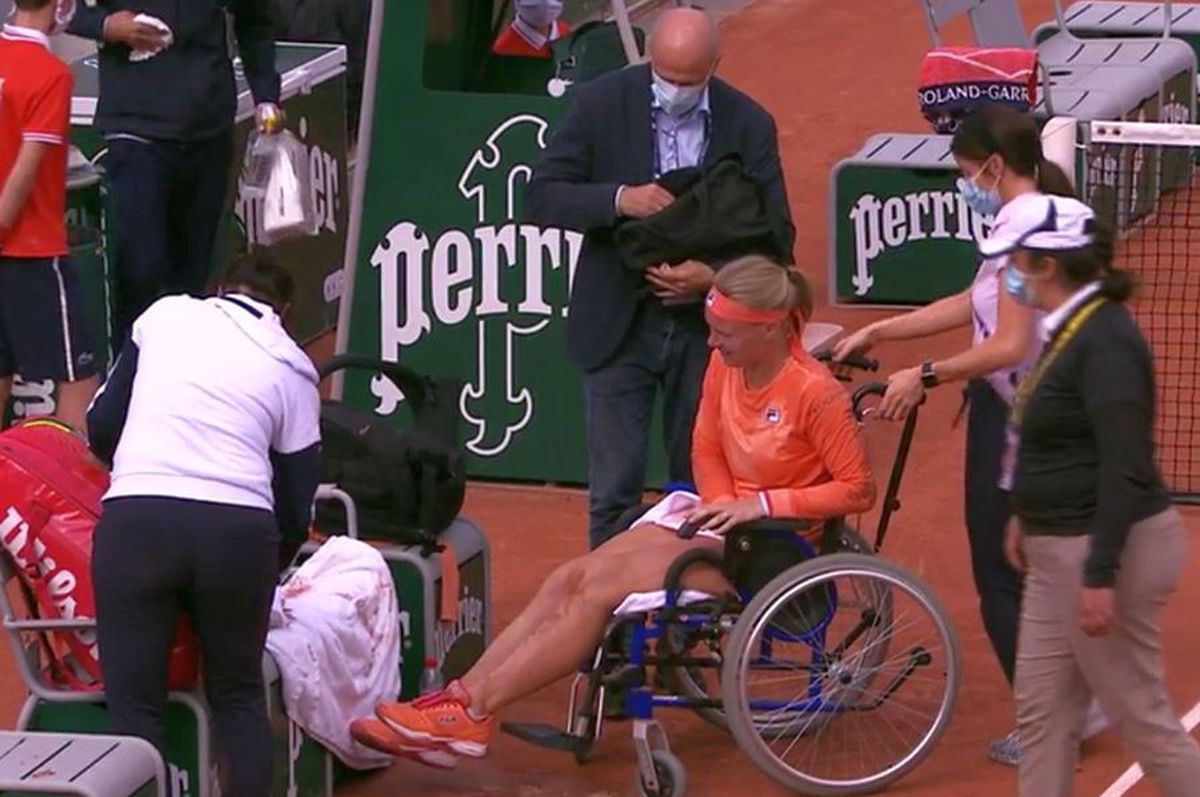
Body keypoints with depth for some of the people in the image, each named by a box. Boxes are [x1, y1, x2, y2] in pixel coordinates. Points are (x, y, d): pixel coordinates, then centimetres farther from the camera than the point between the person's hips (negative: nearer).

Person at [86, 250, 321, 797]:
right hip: (239, 528, 1)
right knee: (238, 697, 19)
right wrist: (265, 570, 35)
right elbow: (295, 509, 17)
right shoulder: (293, 369, 18)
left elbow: (101, 427, 20)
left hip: (135, 520, -1)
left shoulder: (164, 315, 18)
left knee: (135, 707, 5)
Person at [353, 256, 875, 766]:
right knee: (572, 578, -12)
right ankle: (461, 697, -17)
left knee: (603, 587, -21)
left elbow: (858, 490, -19)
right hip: (718, 521, 8)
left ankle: (475, 715, -20)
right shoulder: (724, 366, 1)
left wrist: (760, 504, -22)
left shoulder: (815, 393, -20)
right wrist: (722, 506, -8)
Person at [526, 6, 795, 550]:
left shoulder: (749, 126, -3)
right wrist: (619, 200, -23)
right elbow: (542, 198, -7)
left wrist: (715, 276, -19)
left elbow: (776, 235, 0)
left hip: (707, 326, 1)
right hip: (619, 324, -1)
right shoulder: (601, 104, -5)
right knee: (614, 489, -1)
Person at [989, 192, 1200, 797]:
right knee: (1042, 709, 13)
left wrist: (1100, 575, -27)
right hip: (1061, 551, 10)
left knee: (1139, 715, -3)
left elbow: (1126, 468, -26)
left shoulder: (1104, 341, -21)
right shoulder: (1071, 329, 10)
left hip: (1108, 549, -10)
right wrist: (1030, 517, 26)